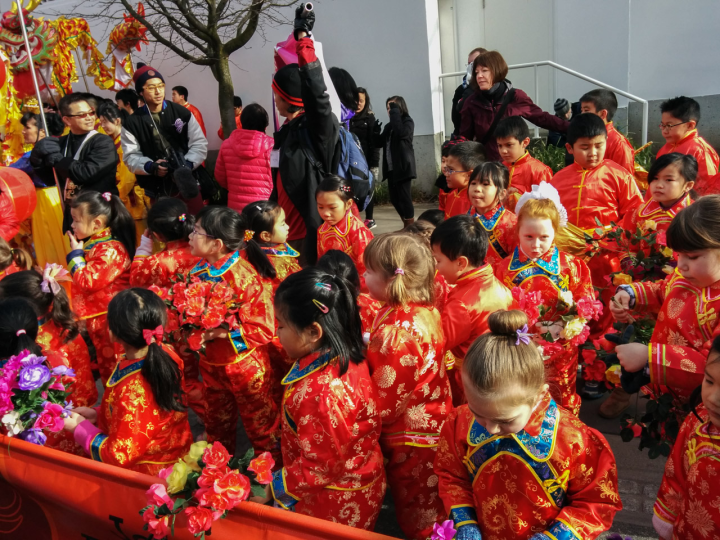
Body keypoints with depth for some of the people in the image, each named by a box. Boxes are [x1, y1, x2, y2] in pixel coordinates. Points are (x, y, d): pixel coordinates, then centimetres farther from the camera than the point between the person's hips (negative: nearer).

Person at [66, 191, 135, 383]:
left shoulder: (109, 250, -25)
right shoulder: (93, 243, 6)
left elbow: (89, 281, -28)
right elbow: (85, 279, 19)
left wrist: (76, 254, -19)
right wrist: (77, 250, 8)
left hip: (109, 315, -10)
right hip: (96, 313, 11)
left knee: (112, 361, 5)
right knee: (104, 359, 24)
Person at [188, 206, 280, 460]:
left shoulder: (247, 277, -25)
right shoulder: (199, 272, -4)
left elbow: (263, 330, -25)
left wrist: (223, 333, -31)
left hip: (244, 365, -7)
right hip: (211, 363, 7)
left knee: (259, 420, 13)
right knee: (217, 420, 26)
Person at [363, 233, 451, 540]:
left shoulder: (398, 332, -31)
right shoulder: (422, 311, -4)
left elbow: (382, 404, -24)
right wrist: (368, 346, -3)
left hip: (410, 440, -8)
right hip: (430, 426, 8)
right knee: (431, 514, 26)